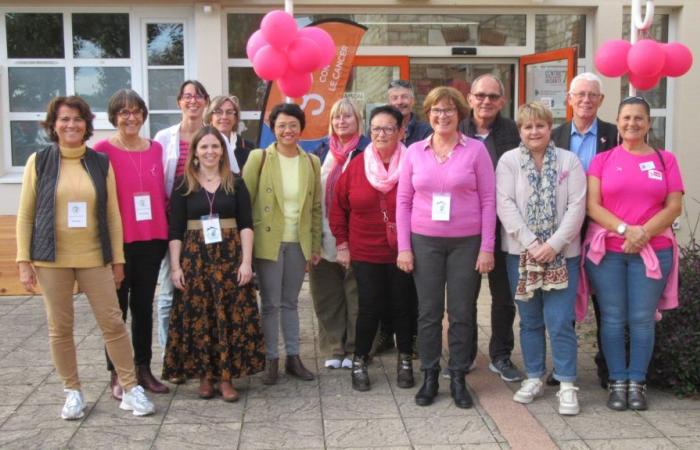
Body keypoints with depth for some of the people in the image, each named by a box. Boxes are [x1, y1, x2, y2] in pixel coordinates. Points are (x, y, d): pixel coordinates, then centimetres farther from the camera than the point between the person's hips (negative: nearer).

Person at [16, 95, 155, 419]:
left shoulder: (101, 163, 5)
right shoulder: (39, 161, 1)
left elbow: (112, 214, 6)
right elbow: (25, 214, 2)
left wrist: (118, 259, 4)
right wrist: (23, 260, -4)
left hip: (94, 257, 1)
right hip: (52, 258, 0)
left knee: (113, 322, 1)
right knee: (60, 327, 6)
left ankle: (131, 388, 11)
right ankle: (72, 392, 20)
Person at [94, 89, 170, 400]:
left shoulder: (155, 148, 7)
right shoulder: (103, 149, -7)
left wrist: (167, 229, 8)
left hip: (152, 240, 4)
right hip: (118, 241, -4)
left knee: (144, 306, 13)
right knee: (117, 308, 6)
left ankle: (144, 369, 23)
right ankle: (117, 375, 17)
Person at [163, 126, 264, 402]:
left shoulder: (235, 183, 6)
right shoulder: (183, 185, 3)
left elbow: (246, 224, 3)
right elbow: (175, 229, 2)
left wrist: (247, 261, -6)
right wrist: (175, 266, -5)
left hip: (230, 255, 1)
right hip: (194, 257, 0)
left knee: (230, 316, -1)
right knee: (197, 316, 1)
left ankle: (226, 377, 9)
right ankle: (204, 376, 13)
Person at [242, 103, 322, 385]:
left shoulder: (311, 162, 5)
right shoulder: (259, 158, -5)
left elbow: (316, 207, 9)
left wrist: (316, 245, 7)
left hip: (299, 243, 3)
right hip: (268, 241, -3)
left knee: (290, 302, 13)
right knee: (271, 303, 2)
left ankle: (293, 358, 22)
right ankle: (271, 360, 14)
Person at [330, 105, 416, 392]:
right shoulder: (356, 166, 1)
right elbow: (339, 208, 7)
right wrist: (342, 244, 5)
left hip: (403, 253, -1)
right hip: (366, 253, 1)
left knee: (402, 307, 10)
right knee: (369, 308, 3)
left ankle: (405, 360, 28)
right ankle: (359, 362, 20)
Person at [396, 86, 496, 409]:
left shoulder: (475, 150, 0)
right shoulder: (415, 152, 5)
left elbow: (488, 200, -1)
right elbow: (403, 200, 6)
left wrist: (487, 247, -5)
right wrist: (403, 247, 1)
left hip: (466, 242, -1)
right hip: (424, 241, 1)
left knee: (462, 312, 5)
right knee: (428, 311, 7)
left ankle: (458, 378, 19)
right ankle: (429, 376, 20)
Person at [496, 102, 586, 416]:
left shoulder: (569, 161, 3)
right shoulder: (508, 161, 2)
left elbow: (577, 207, -4)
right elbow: (505, 205, -7)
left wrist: (553, 244, -14)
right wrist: (530, 243, -15)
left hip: (561, 253, -1)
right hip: (521, 252, 1)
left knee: (560, 321, -4)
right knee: (530, 320, 10)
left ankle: (567, 385, 6)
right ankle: (534, 378, 22)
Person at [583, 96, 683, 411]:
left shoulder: (665, 160, 8)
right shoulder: (602, 159, 6)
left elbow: (674, 207, 1)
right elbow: (592, 205, -1)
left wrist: (644, 233, -12)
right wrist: (624, 229, -14)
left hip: (652, 251, 1)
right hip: (607, 250, 0)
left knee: (642, 319, 3)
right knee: (613, 319, 3)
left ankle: (637, 381, 15)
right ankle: (617, 381, 14)